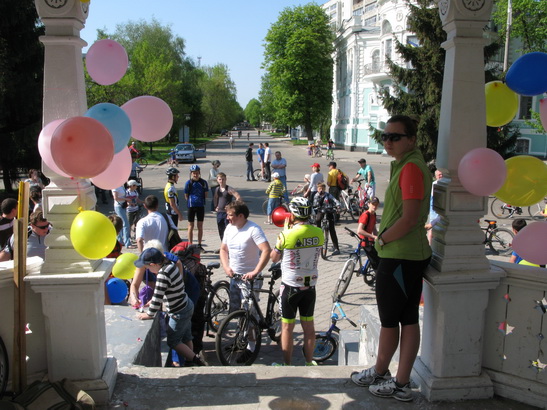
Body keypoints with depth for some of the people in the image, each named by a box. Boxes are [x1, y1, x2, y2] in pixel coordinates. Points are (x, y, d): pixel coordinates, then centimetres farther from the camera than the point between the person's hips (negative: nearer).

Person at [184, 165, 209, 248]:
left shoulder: (203, 182, -2)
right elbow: (186, 195, 0)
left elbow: (206, 194, 5)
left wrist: (202, 201, 1)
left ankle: (199, 245, 19)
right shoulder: (189, 183, -7)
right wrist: (190, 202, -2)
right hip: (191, 206, -2)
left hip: (201, 206, 2)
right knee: (191, 226, 5)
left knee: (200, 226, 9)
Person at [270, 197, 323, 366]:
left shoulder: (287, 235, -18)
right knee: (308, 326, 16)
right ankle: (309, 362, 27)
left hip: (290, 286, -4)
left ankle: (287, 364, 16)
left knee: (287, 327, 8)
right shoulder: (319, 233, -6)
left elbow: (274, 258, -3)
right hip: (310, 285, 4)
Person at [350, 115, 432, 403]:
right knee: (408, 319, 15)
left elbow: (409, 219, -25)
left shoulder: (411, 167, -19)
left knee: (389, 320, 6)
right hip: (410, 255, 10)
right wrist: (384, 239, 10)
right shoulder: (404, 164, 14)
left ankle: (380, 374, 25)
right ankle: (401, 382, 26)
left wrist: (381, 239, -11)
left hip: (399, 258, -10)